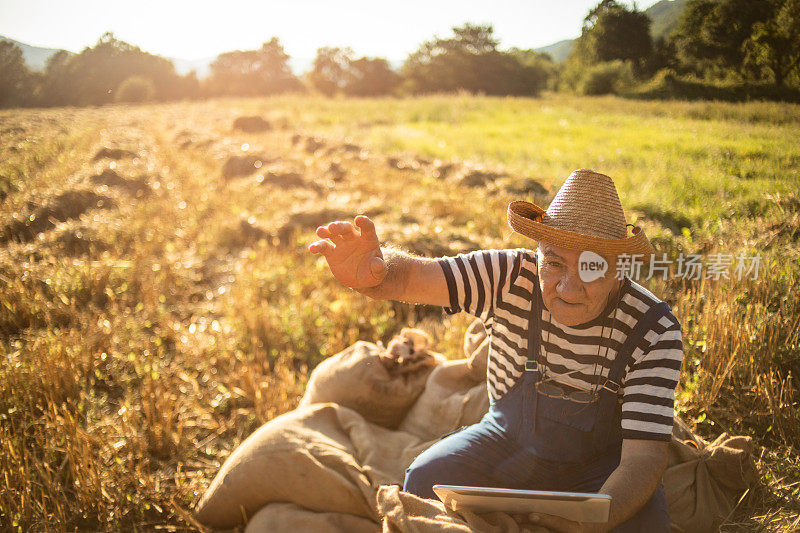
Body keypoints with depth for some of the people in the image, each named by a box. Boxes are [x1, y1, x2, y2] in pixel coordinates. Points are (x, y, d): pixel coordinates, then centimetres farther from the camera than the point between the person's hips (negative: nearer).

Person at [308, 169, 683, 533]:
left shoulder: (655, 332, -23)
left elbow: (645, 454, -25)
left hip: (601, 463, 0)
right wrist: (373, 274, -56)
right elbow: (408, 278, -30)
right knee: (427, 480, -23)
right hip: (508, 441, 1)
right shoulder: (512, 277, -21)